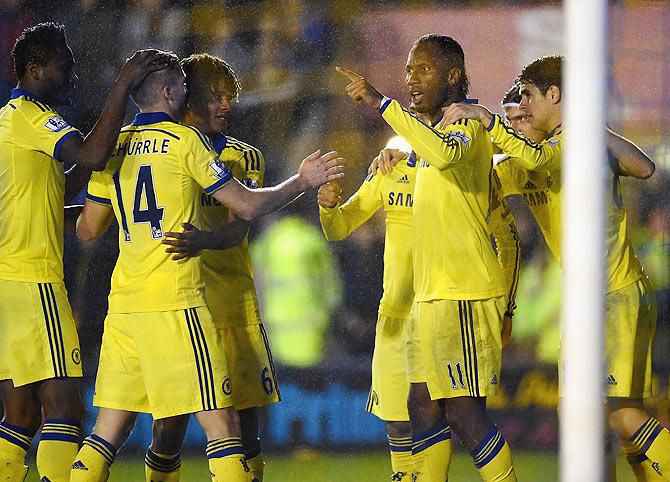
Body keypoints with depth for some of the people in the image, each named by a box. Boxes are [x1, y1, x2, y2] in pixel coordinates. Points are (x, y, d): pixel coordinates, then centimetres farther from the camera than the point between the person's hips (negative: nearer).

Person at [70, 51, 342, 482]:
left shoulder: (114, 147, 12)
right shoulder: (185, 140, -3)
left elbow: (87, 230, 17)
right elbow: (248, 205, -1)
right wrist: (302, 182, 13)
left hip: (123, 302, 6)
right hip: (175, 301, -6)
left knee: (108, 432, 9)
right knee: (222, 425, -4)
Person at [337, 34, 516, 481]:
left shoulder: (467, 127, -11)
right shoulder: (437, 131, 20)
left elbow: (445, 154, -36)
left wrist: (381, 103, -33)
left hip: (464, 294, -10)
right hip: (431, 294, 10)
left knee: (465, 412, -9)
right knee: (423, 406, 8)